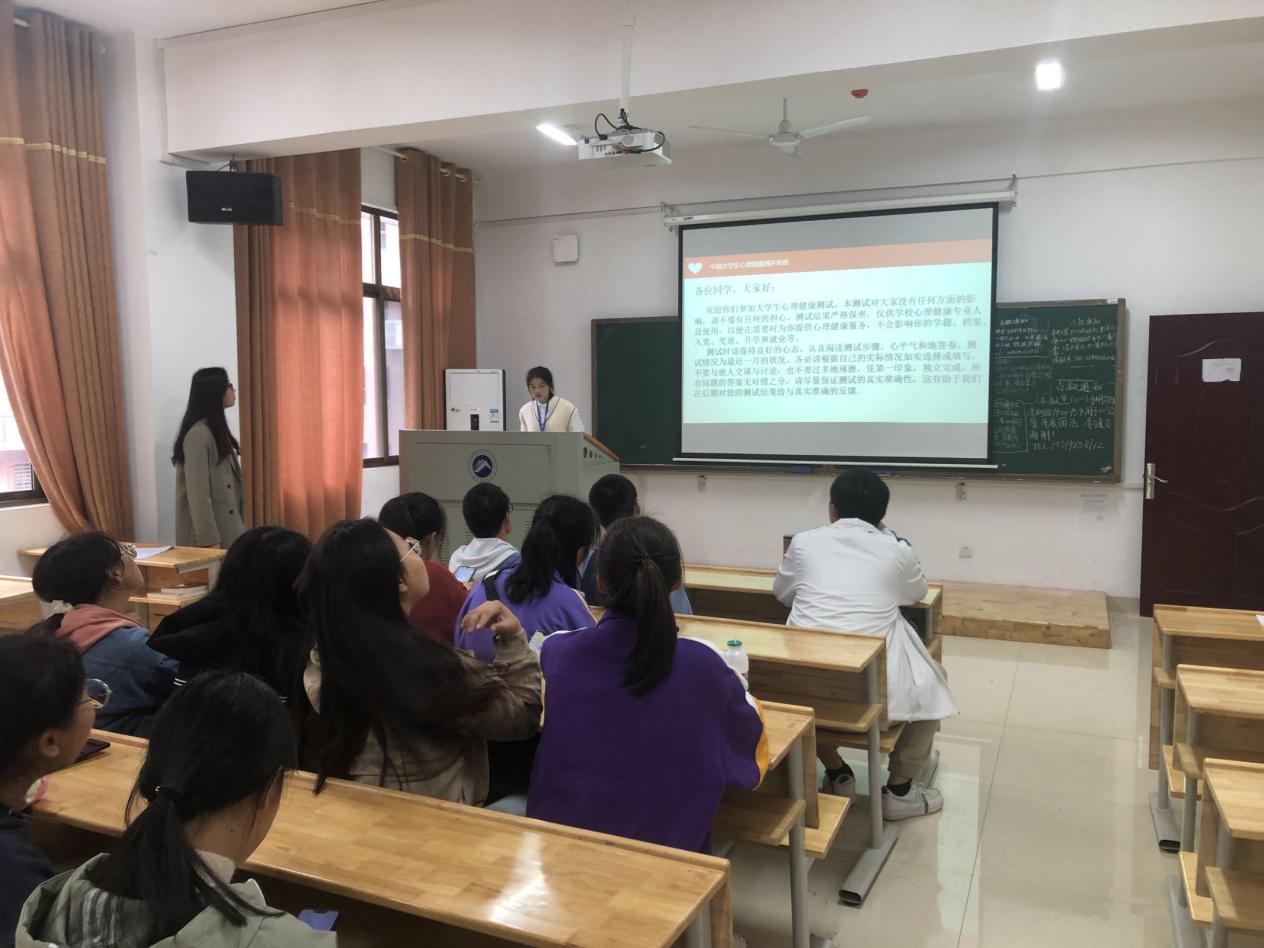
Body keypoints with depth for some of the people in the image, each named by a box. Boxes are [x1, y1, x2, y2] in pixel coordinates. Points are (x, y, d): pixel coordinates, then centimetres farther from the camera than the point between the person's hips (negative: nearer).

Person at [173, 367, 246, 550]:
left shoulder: (217, 429, 13)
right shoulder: (198, 434, -15)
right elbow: (198, 494, -19)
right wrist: (209, 541, -21)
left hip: (226, 527, 9)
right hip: (210, 531, -9)